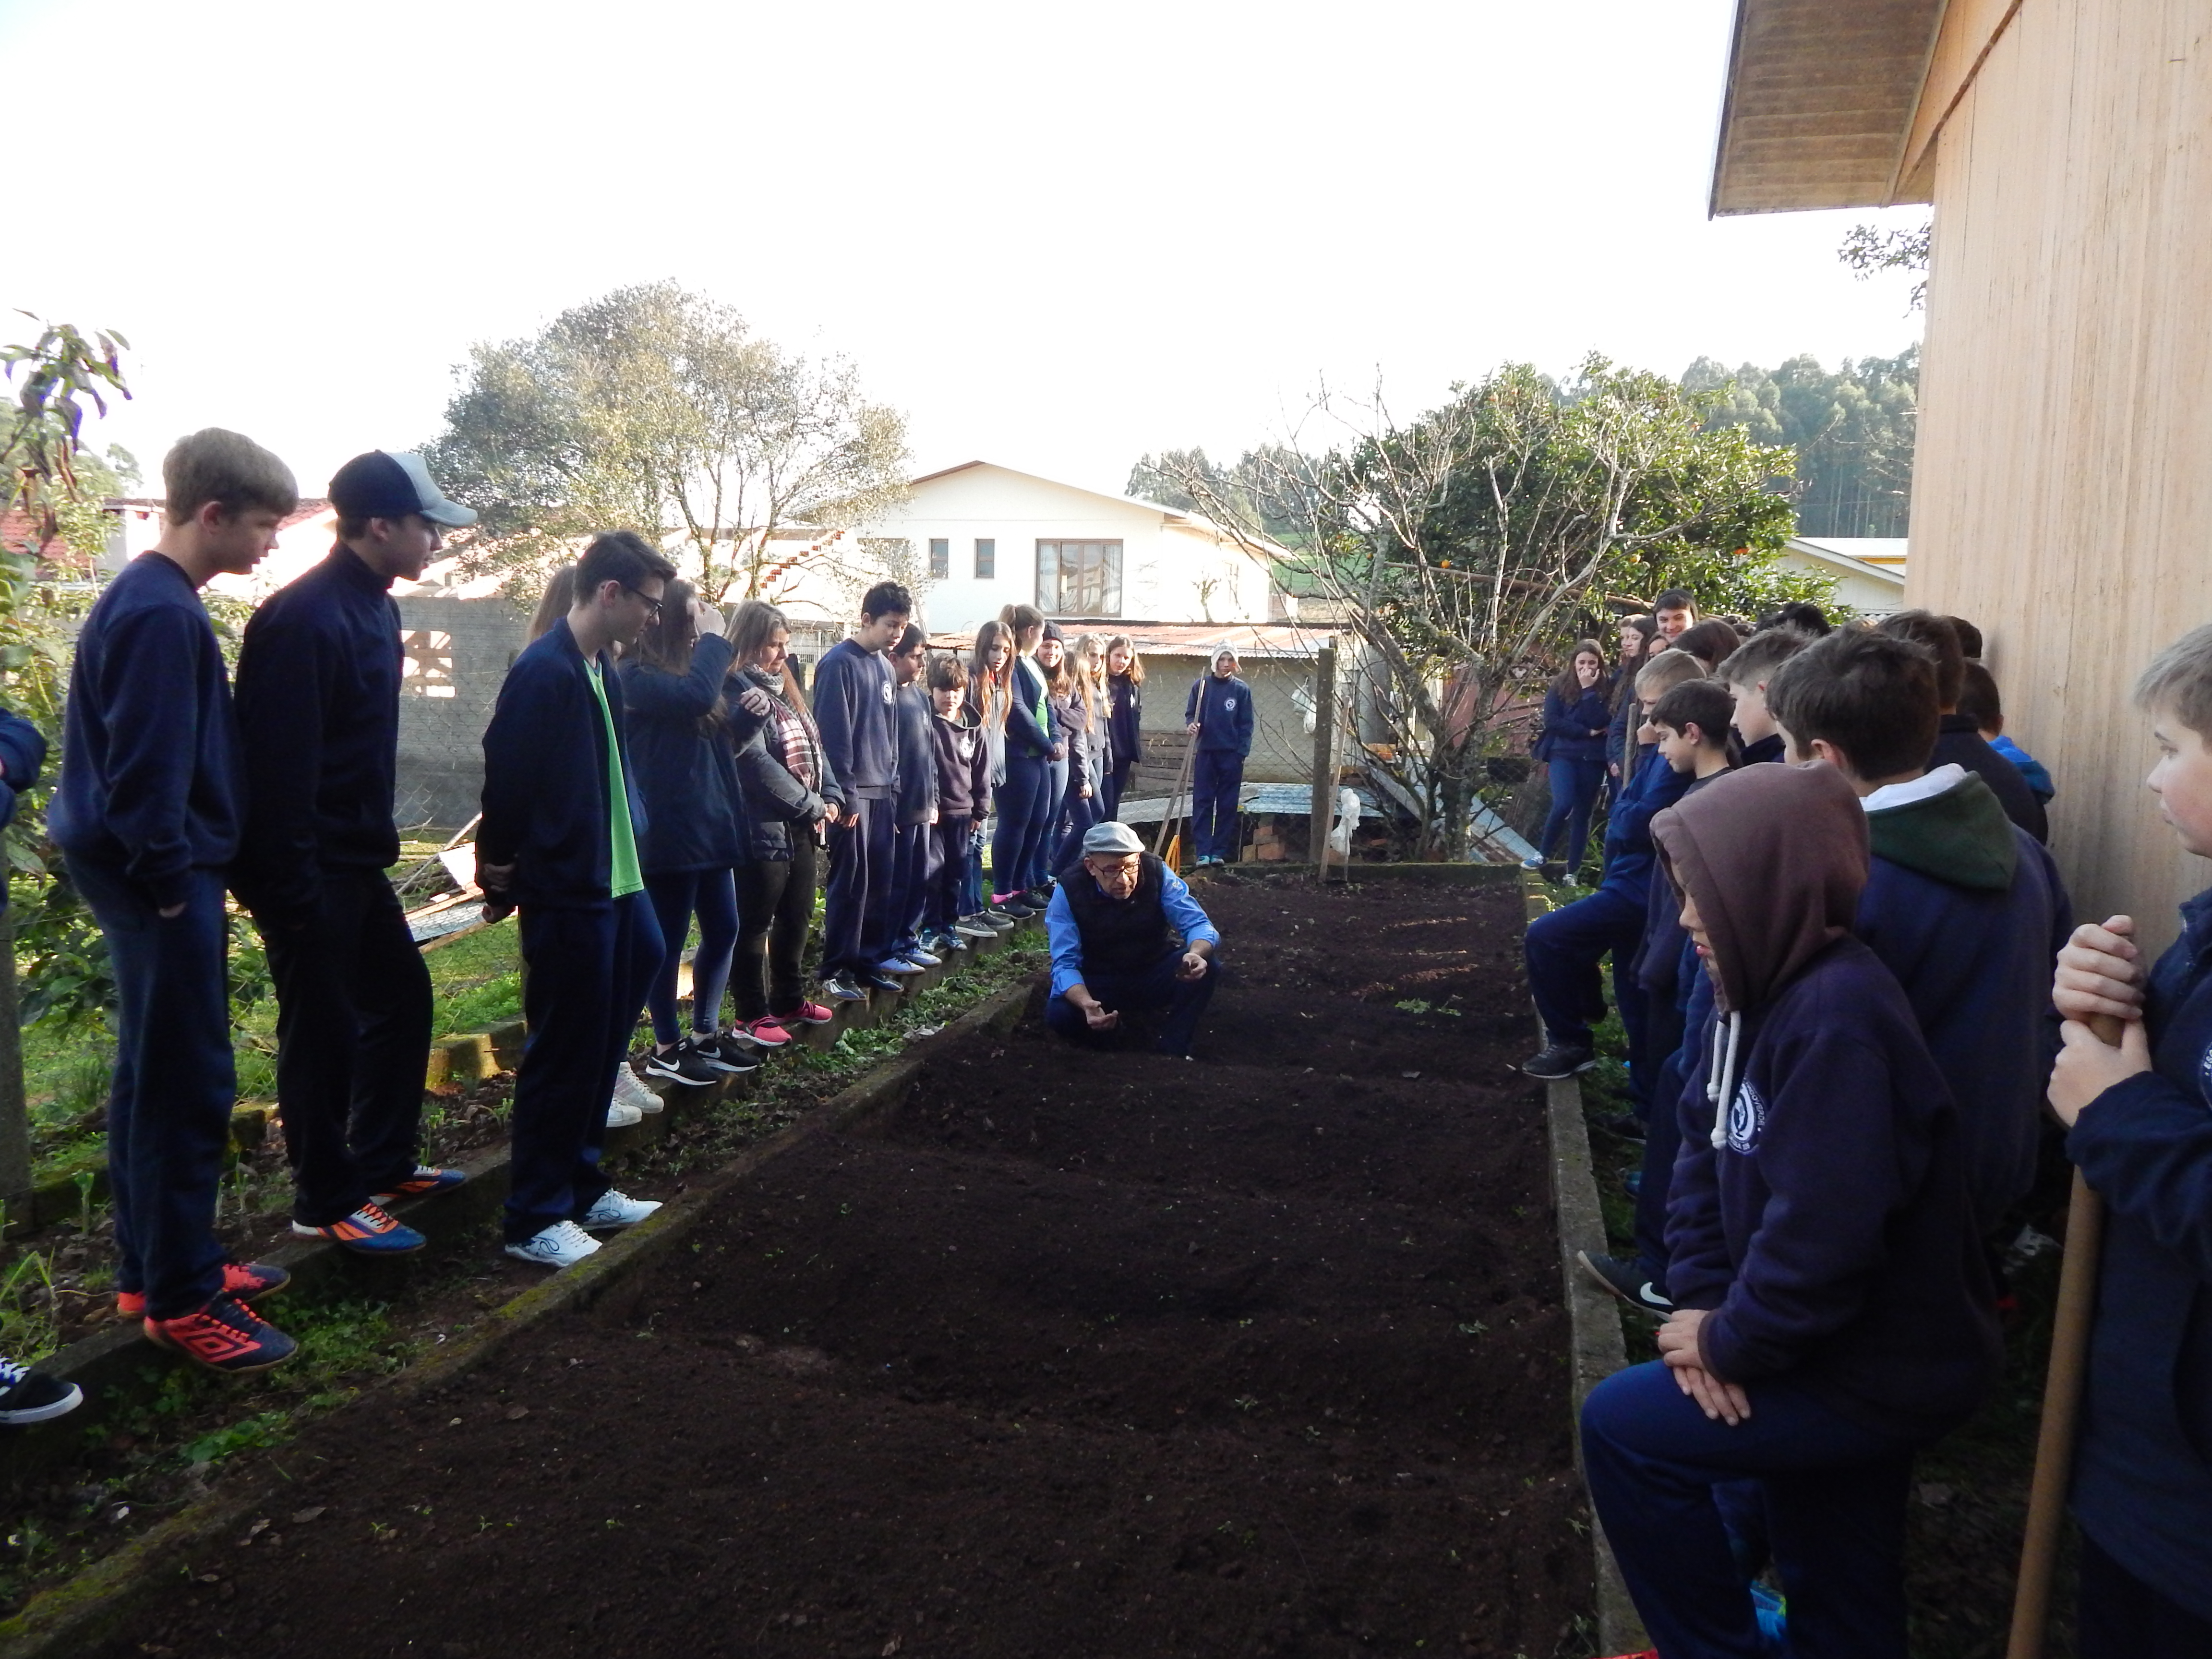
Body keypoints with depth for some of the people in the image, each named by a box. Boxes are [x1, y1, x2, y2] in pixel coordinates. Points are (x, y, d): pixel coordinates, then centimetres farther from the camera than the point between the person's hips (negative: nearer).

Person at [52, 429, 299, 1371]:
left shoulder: (151, 600, 14)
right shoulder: (162, 612, -18)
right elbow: (146, 767, -22)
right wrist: (173, 885, -16)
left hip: (152, 876, 10)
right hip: (162, 879, -10)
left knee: (153, 1080, 16)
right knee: (188, 1088, -3)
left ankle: (152, 1270, 27)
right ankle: (180, 1299, 7)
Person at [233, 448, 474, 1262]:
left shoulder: (375, 608, 10)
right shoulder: (304, 618, -20)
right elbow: (279, 763, -24)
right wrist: (291, 887, -23)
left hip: (357, 860, 10)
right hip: (309, 869, -10)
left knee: (402, 997, 17)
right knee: (324, 1030, 2)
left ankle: (383, 1162, 31)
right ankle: (327, 1201, 17)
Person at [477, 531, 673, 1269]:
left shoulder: (603, 669, 11)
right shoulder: (544, 671, -17)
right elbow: (508, 781, -16)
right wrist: (502, 877, -7)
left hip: (612, 884, 9)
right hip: (565, 895, -9)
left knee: (600, 1048, 17)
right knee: (563, 1056, 0)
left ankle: (581, 1189, 31)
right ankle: (534, 1218, 14)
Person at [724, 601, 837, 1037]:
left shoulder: (783, 690, 16)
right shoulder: (738, 693, -12)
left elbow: (813, 748, 16)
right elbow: (759, 764, -20)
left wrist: (830, 798, 0)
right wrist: (811, 805, -13)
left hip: (803, 828, 9)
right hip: (763, 829, -9)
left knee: (797, 918, 18)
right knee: (754, 926, 2)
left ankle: (789, 1000, 32)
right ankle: (753, 1014, 12)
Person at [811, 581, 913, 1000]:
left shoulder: (885, 667, 14)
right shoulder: (839, 663, -10)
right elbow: (833, 734, -15)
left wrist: (893, 785, 15)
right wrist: (846, 795, -17)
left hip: (883, 792, 8)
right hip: (855, 793, -7)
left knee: (880, 883, 9)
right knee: (850, 884, -4)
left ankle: (871, 961, 18)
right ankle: (836, 970, 4)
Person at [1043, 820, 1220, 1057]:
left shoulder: (1157, 873, -16)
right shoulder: (1068, 892, -18)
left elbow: (1199, 925, -18)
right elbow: (1066, 964, -22)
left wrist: (1196, 955, -44)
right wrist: (1087, 1005, -45)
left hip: (1157, 978, 1)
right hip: (1098, 983, -1)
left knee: (1204, 967, -28)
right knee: (1059, 1014, -31)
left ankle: (1172, 1049, -12)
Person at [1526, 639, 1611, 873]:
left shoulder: (1605, 689, 0)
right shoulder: (1559, 686, 1)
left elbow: (1601, 723, -14)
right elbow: (1551, 721, -8)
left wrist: (1588, 690, -17)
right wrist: (1587, 732, -11)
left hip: (1592, 758, 1)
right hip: (1563, 754, -1)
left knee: (1583, 813, 5)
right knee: (1563, 805, -19)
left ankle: (1572, 872, 13)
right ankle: (1543, 854, 4)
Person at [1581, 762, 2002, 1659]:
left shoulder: (1837, 1019, -30)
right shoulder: (1768, 987, 1)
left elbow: (1821, 1238, -33)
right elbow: (1707, 1147, 2)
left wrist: (1730, 1345, -17)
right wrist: (1703, 1304, -9)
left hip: (1884, 1373, -9)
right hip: (1843, 1347, 9)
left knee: (1622, 1425, -2)